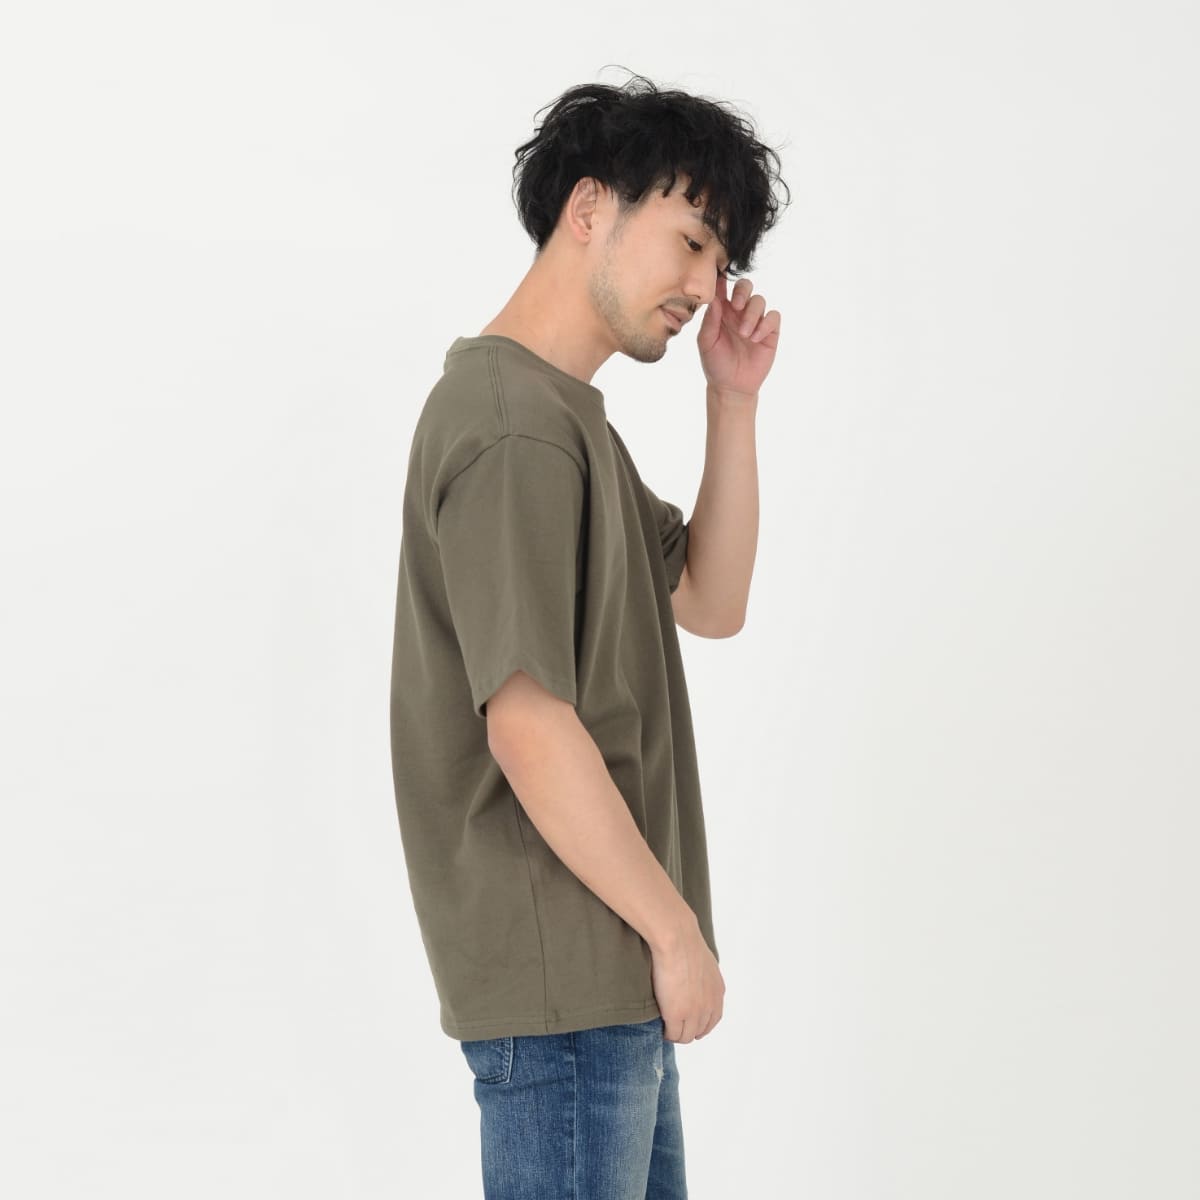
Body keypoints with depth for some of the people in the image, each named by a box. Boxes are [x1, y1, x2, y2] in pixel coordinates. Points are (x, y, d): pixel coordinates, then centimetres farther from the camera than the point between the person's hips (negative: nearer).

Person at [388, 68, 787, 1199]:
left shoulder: (571, 418, 17)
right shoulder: (512, 427, -17)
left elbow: (710, 601, 18)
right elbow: (530, 728, -23)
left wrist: (732, 404, 8)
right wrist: (676, 931, -16)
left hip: (611, 978, 10)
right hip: (560, 979, -10)